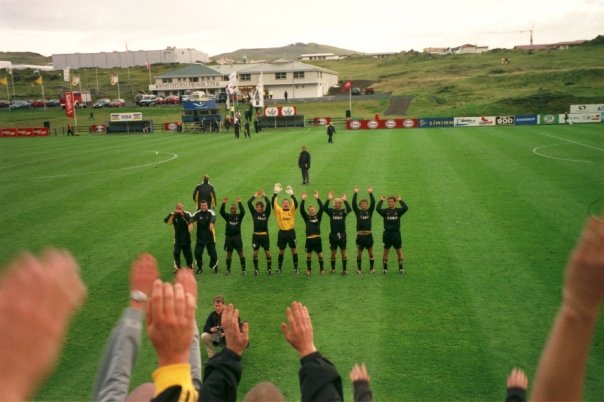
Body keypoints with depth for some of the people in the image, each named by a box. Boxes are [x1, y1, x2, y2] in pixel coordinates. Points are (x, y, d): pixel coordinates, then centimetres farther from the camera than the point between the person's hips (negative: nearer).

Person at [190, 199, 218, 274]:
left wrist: (212, 223, -52)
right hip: (200, 237, 2)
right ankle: (200, 268, 20)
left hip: (210, 237, -2)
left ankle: (214, 267, 26)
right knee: (197, 253, -1)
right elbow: (192, 218, -23)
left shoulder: (210, 212, -10)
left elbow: (213, 217, -30)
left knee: (213, 253, 2)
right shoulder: (197, 213, -5)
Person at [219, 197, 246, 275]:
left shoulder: (239, 216, 0)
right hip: (228, 237, 2)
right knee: (229, 254, 9)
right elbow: (221, 212, -11)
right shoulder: (227, 216, 4)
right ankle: (228, 270, 19)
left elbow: (243, 212, -19)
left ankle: (243, 270, 6)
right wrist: (224, 203, -22)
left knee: (241, 254, -1)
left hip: (237, 237, -2)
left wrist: (239, 203, -24)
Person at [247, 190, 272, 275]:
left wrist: (264, 196, -6)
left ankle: (269, 268, 16)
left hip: (264, 235, -1)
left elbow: (268, 204, -13)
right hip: (256, 235, 1)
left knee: (267, 252, 3)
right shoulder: (254, 213, 3)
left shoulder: (266, 213, 1)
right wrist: (254, 196, 0)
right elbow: (249, 203, -4)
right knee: (255, 253, 5)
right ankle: (256, 269, 17)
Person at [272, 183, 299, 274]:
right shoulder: (279, 210, 1)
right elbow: (273, 202, -12)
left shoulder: (292, 210, 0)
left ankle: (295, 267, 14)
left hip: (291, 232, 0)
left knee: (293, 249, 5)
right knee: (281, 250, 9)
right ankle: (279, 267, 19)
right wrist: (275, 193, -23)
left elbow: (296, 203, -17)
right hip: (282, 232, 0)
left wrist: (291, 194, -28)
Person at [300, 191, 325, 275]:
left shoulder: (318, 216, 7)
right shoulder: (307, 217, 7)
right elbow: (301, 210, -6)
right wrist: (303, 200, -15)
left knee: (320, 254, 5)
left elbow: (321, 208, -5)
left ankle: (322, 269, 16)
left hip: (317, 238, 0)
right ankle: (308, 269, 18)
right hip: (309, 239, 0)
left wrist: (317, 198, -13)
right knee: (309, 255, 7)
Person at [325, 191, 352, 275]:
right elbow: (325, 208, -18)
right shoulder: (331, 211, 2)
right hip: (333, 235, 0)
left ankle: (344, 269, 11)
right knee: (333, 253, 9)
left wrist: (345, 200, -25)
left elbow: (349, 209, -19)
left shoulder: (343, 211, 1)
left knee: (343, 252, 4)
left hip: (342, 234, 0)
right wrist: (328, 199, -26)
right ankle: (333, 268, 23)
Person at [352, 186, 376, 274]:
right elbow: (353, 204, -7)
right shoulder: (358, 212, 4)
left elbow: (373, 203, -5)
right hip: (360, 235, -1)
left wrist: (370, 193, -10)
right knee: (359, 253, 8)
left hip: (368, 235, 1)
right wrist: (355, 193, -11)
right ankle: (359, 268, 18)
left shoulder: (369, 211, 6)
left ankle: (371, 268, 17)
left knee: (370, 253, 7)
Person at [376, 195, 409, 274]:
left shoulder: (398, 210, 2)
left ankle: (401, 268, 15)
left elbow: (405, 208, -17)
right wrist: (381, 200, -11)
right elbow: (378, 209, -18)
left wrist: (400, 200, -10)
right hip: (387, 234, 0)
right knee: (386, 252, 6)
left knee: (399, 252, 6)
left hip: (396, 233, 0)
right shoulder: (385, 211, 1)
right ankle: (385, 268, 15)